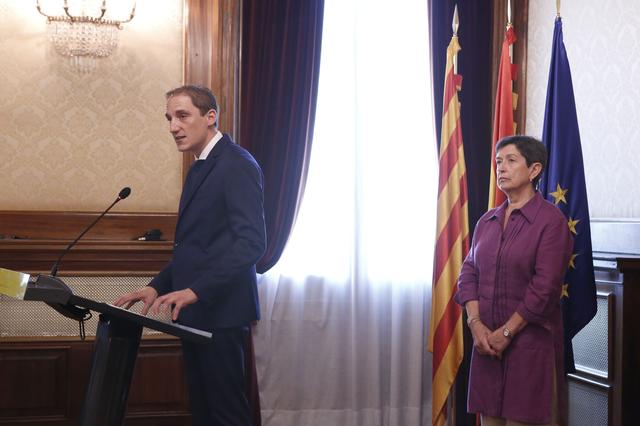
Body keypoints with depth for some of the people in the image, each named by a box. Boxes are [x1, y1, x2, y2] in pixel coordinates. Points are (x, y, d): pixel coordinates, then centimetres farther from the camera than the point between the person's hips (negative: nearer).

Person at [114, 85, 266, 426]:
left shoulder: (237, 165, -12)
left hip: (220, 311, -9)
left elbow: (252, 241, -22)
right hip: (195, 311, 9)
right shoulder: (201, 168, 18)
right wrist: (158, 287, 10)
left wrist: (195, 291, -27)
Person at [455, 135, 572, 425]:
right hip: (488, 341, 5)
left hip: (531, 341, -5)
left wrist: (506, 332, -13)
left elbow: (544, 287, -13)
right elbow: (468, 273, 7)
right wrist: (476, 324, -7)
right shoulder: (487, 221, 12)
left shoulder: (551, 220, -7)